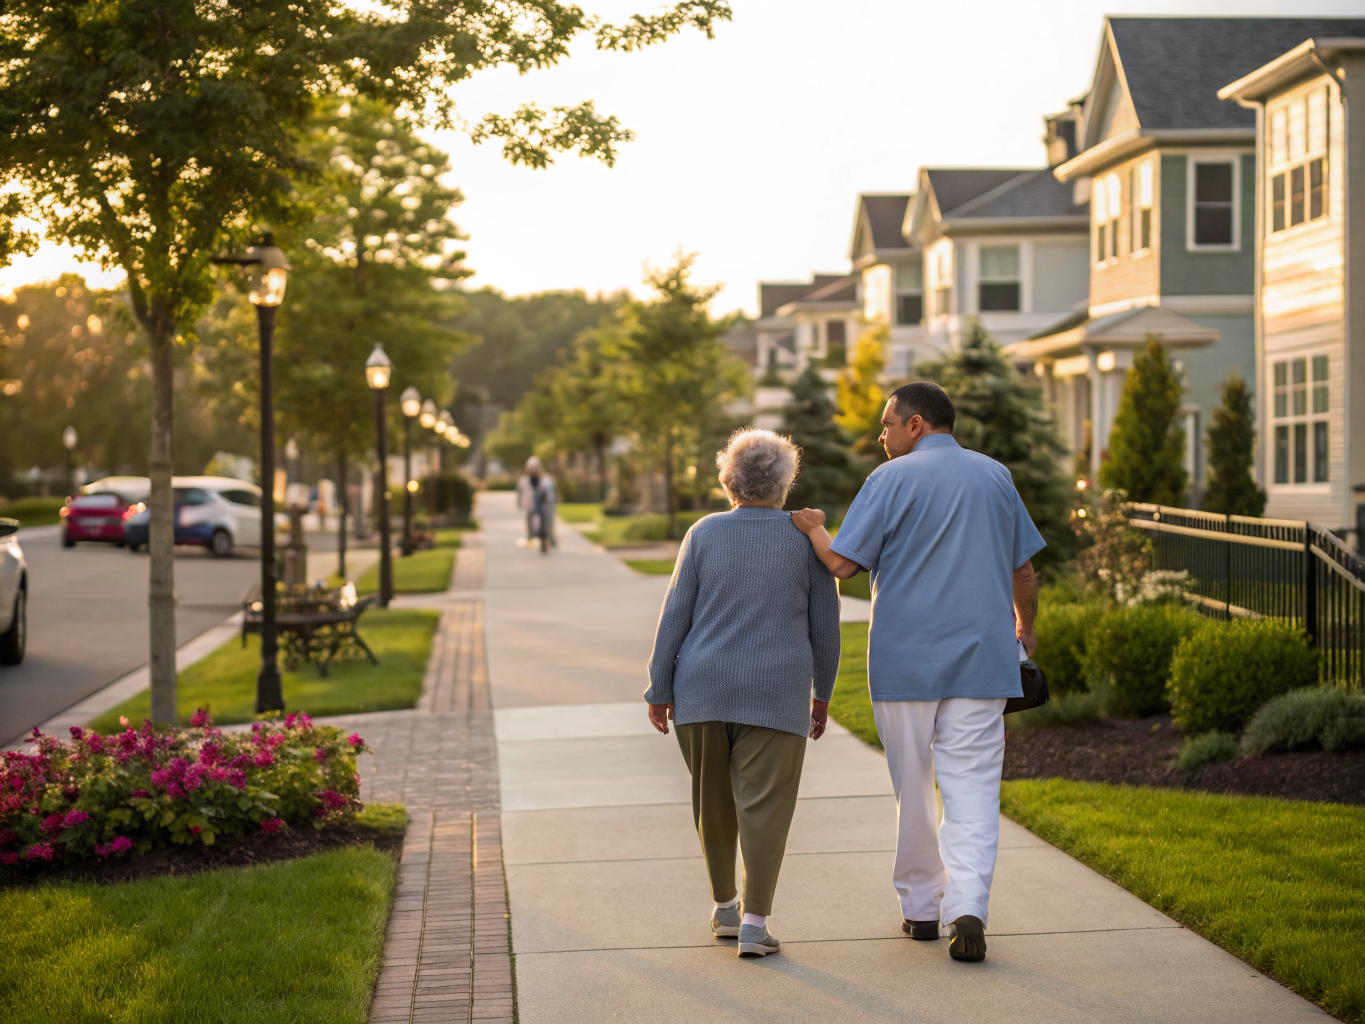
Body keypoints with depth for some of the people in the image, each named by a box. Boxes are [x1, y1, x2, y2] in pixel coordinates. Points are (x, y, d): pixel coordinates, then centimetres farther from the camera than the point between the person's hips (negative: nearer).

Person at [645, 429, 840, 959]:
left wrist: (660, 689, 4)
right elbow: (824, 623, 2)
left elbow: (676, 614, -2)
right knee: (764, 807, -1)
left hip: (703, 690, 2)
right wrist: (823, 692, 12)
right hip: (775, 693, -2)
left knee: (713, 802, 17)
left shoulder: (704, 533, 0)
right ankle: (754, 923, -7)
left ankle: (724, 906, 26)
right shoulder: (807, 538, -1)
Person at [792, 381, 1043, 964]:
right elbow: (1023, 570, 12)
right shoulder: (995, 477, 7)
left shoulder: (891, 479, -5)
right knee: (972, 788, 0)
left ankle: (920, 905, 21)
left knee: (912, 788, 12)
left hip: (904, 663, -2)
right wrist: (1024, 627, 29)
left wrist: (813, 528, 10)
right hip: (980, 658, 2)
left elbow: (842, 564, -10)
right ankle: (967, 908, -16)